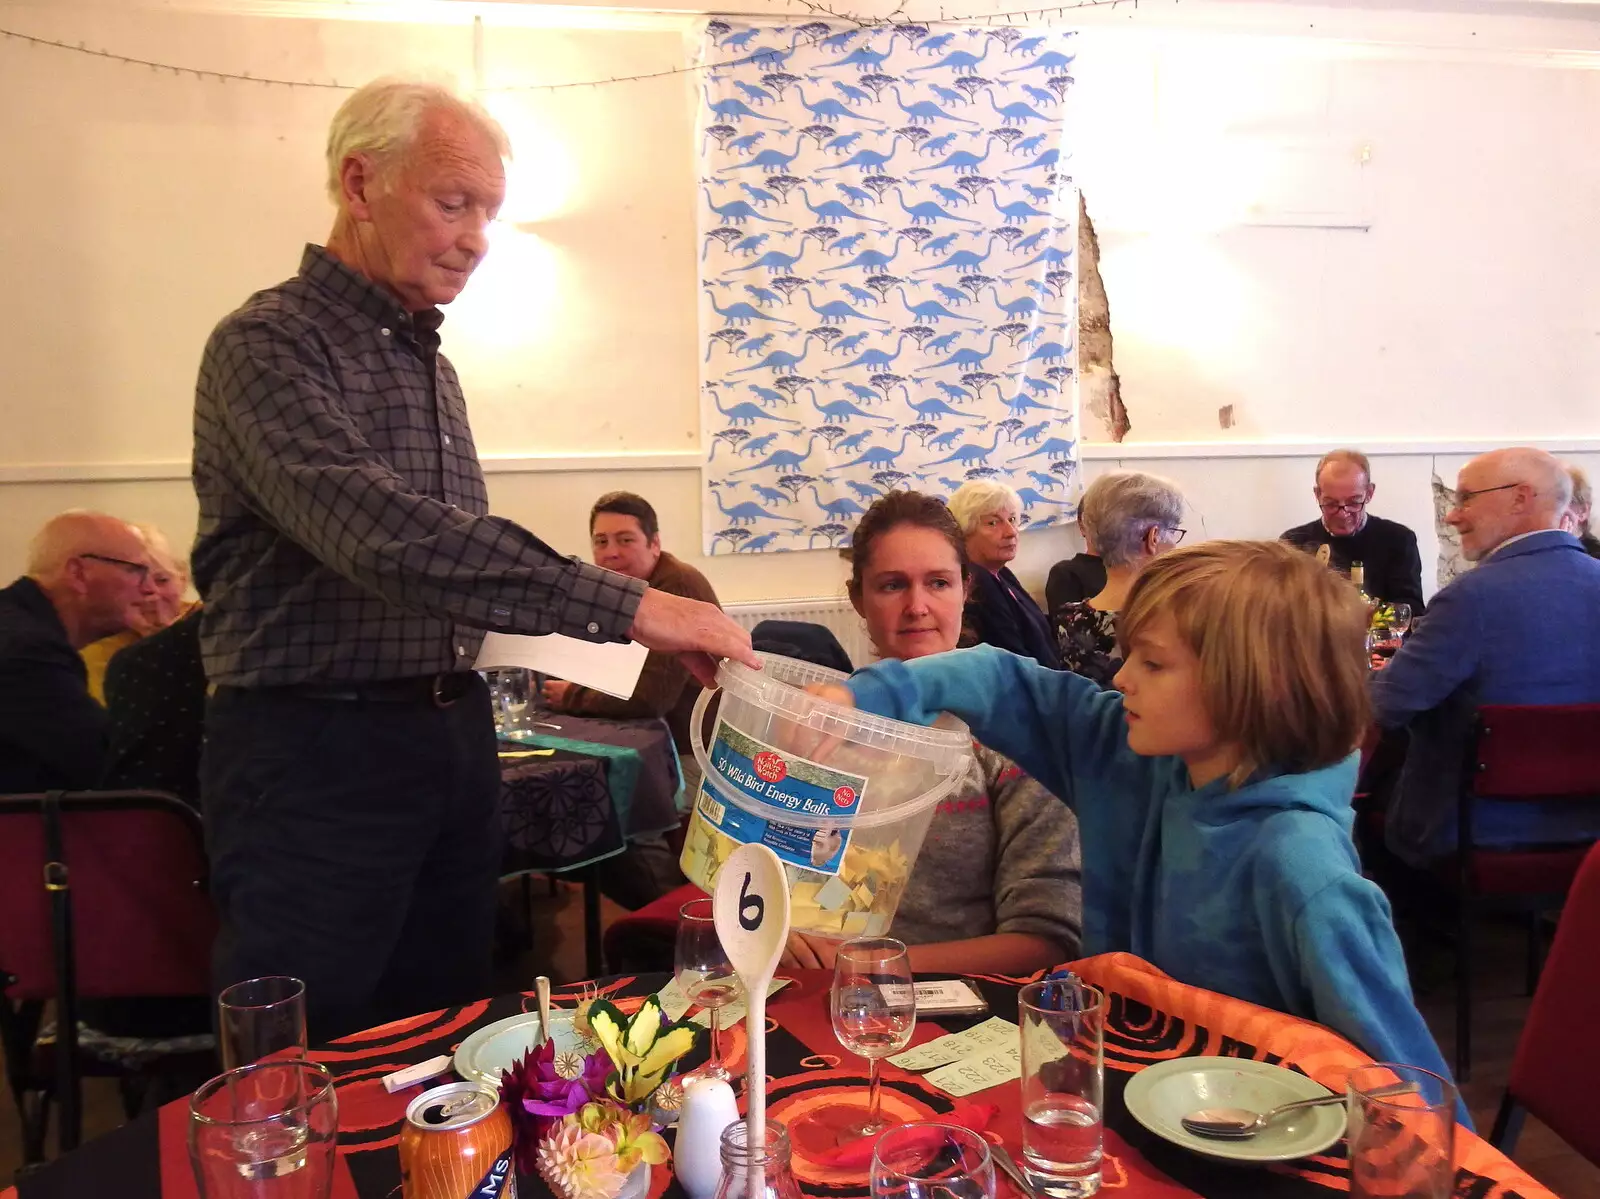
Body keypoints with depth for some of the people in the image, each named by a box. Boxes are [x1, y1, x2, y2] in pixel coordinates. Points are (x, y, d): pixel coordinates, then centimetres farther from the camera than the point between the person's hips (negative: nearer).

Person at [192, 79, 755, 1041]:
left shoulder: (431, 363, 14)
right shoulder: (270, 345, -13)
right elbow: (380, 532, -30)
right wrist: (624, 605, -34)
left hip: (454, 737, 8)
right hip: (316, 750, -7)